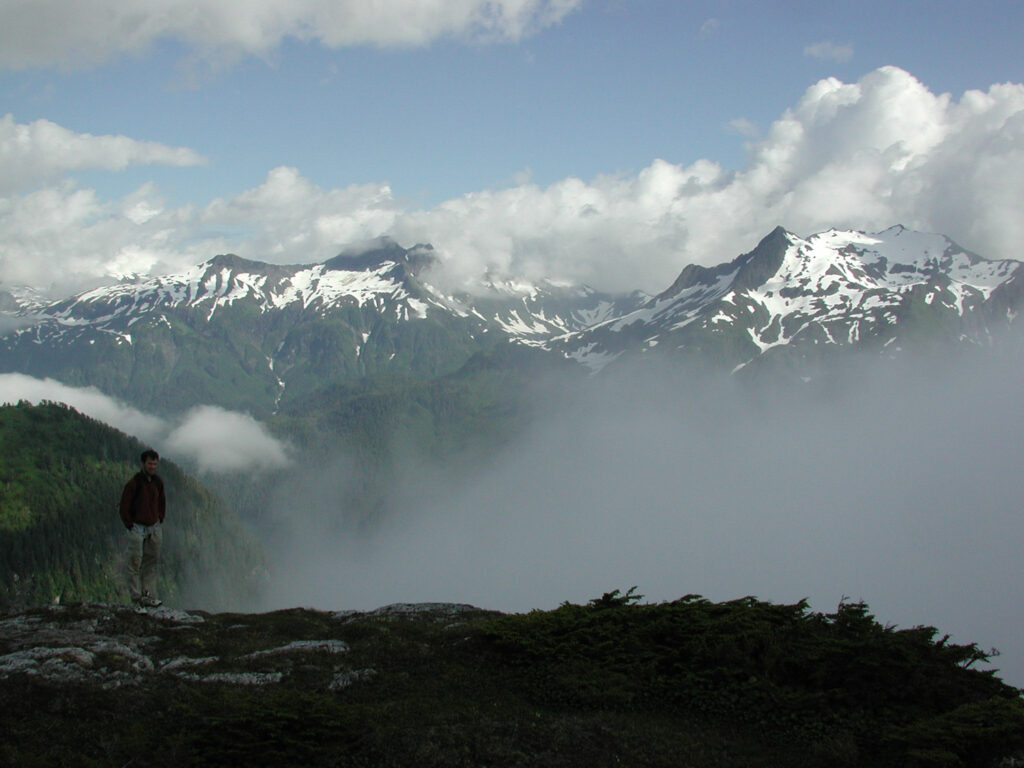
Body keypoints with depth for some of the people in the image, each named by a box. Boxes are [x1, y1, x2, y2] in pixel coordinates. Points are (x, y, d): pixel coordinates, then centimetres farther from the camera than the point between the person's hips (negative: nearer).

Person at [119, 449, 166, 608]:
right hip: (138, 528, -5)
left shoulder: (158, 482, 7)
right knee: (135, 563, -7)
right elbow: (124, 507, -6)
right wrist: (130, 526, -8)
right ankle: (137, 598, -4)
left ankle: (149, 596, 9)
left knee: (151, 564, 5)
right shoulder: (133, 483, -10)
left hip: (154, 528, 5)